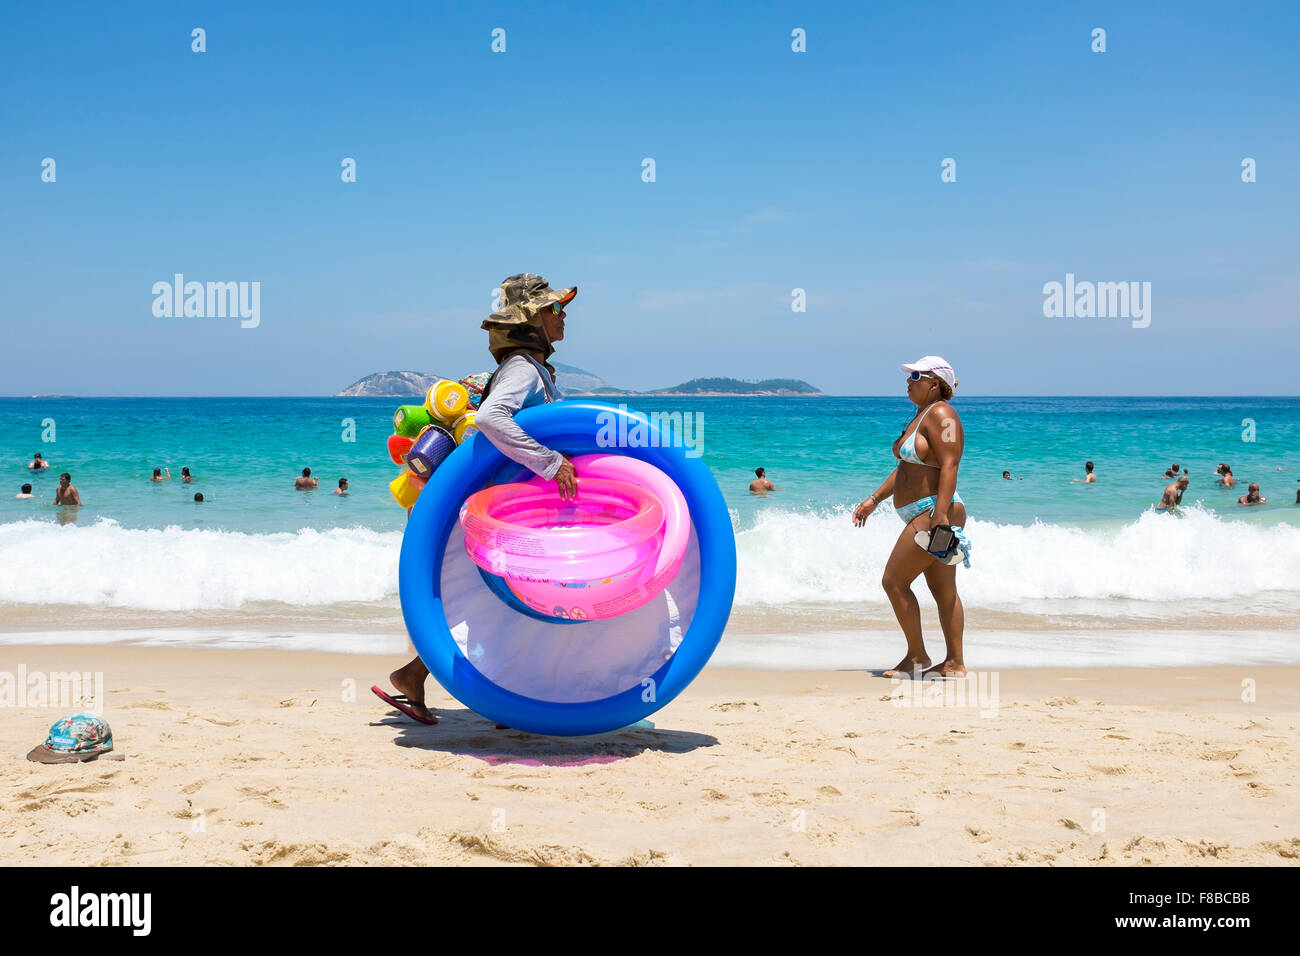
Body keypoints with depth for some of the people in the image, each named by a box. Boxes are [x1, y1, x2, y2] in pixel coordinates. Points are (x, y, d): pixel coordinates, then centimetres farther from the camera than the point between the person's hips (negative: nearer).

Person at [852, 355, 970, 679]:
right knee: (943, 590, 9)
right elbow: (906, 467, 25)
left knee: (894, 581, -6)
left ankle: (917, 657, 3)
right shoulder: (921, 415, 19)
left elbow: (949, 466, -23)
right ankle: (954, 663, 12)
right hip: (925, 516, 10)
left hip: (933, 513, -10)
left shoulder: (940, 415, -13)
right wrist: (875, 499, 23)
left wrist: (940, 514, -30)